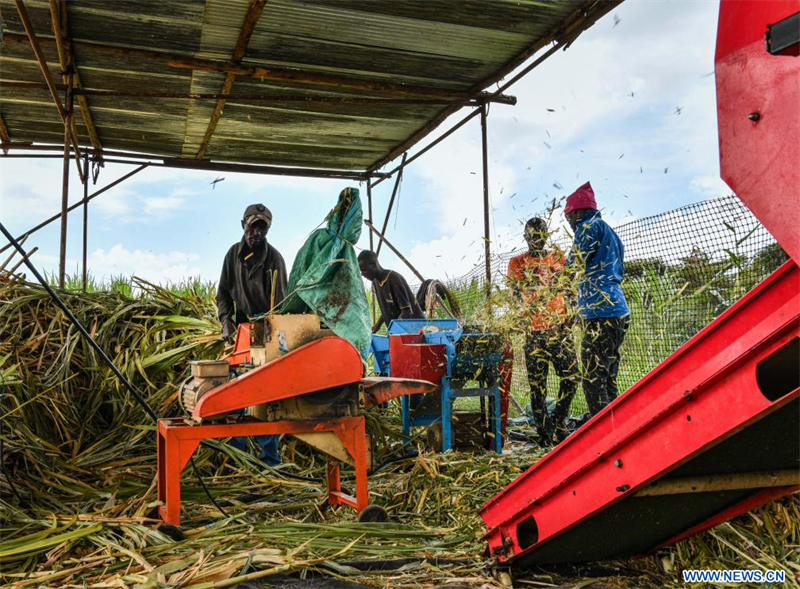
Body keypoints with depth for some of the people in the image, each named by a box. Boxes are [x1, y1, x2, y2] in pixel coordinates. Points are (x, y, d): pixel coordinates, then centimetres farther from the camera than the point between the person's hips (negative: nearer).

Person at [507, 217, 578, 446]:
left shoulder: (558, 258, 13)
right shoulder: (517, 263, 5)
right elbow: (518, 294, -6)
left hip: (560, 328, 2)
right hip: (534, 331, -2)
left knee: (571, 377, 0)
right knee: (537, 383, 1)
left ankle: (558, 423, 18)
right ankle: (543, 430, 11)